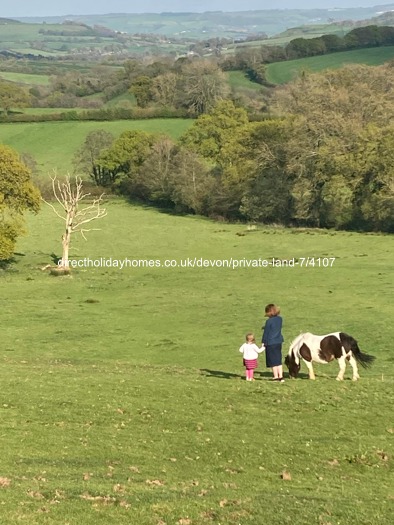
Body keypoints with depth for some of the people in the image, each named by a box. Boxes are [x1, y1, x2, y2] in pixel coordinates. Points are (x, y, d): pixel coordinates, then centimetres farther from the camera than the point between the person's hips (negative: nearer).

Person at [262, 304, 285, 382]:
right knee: (279, 360, 13)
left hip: (271, 343, -6)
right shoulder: (280, 319, 3)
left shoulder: (269, 321, -17)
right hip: (279, 342, 6)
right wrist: (265, 327, 18)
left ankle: (276, 376, 10)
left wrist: (263, 342, -3)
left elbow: (266, 332, -12)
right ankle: (280, 376, 12)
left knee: (273, 361, 5)